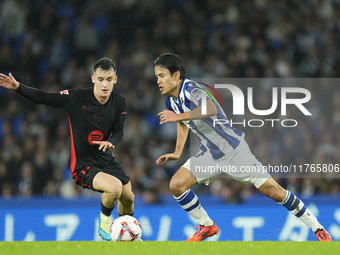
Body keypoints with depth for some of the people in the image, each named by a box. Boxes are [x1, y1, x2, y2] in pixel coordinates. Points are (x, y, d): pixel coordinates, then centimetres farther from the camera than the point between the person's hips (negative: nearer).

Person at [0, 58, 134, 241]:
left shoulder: (119, 102, -5)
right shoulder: (76, 98, -20)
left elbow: (118, 131, -1)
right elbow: (42, 98, -16)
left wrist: (110, 142, -25)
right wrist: (17, 87, -30)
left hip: (107, 159, 6)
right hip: (83, 165, -6)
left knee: (128, 199, 15)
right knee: (115, 187, -30)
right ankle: (105, 220, 3)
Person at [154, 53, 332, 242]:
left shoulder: (191, 89, -22)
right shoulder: (171, 102, 3)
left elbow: (211, 109, -44)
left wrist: (178, 116, -44)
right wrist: (177, 153, 22)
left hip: (233, 149, -8)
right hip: (210, 154, 8)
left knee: (272, 190, -11)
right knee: (176, 185, -10)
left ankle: (317, 228, 0)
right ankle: (207, 226, 10)